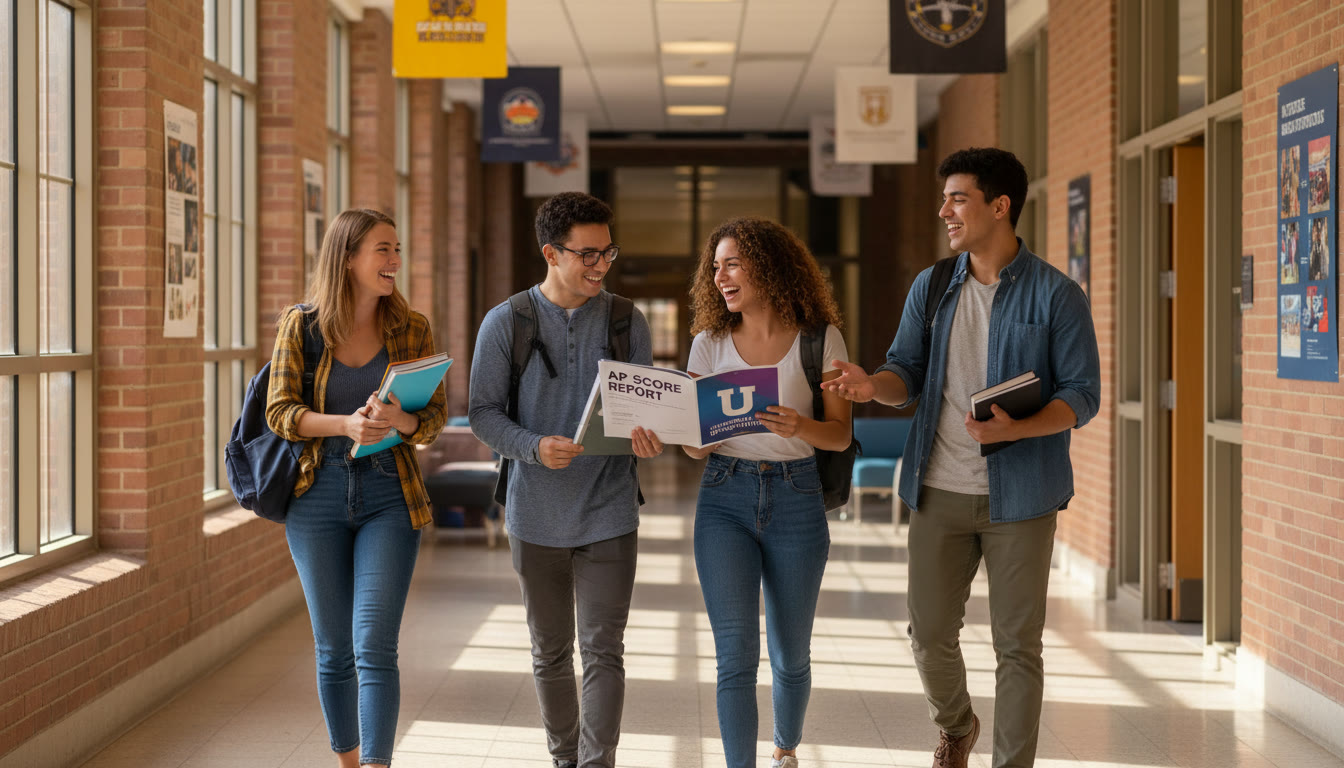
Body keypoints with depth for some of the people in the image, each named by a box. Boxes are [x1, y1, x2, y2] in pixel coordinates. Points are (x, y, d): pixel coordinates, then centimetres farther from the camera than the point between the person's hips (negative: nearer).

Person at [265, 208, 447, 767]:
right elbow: (280, 413, -5)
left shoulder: (412, 329, 1)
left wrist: (401, 421, -23)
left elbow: (436, 417, 0)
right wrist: (345, 425, -23)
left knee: (375, 646, -10)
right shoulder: (300, 324, -1)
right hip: (318, 496, 0)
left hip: (390, 496, 0)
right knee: (333, 651, 9)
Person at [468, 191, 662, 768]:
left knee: (603, 651, -5)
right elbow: (483, 412, -3)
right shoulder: (505, 323, -2)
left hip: (608, 513, 0)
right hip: (537, 515, 1)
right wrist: (534, 447, -21)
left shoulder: (627, 323, 2)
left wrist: (645, 434, -18)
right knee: (550, 652, 14)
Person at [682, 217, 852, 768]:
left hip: (796, 499, -1)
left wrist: (801, 426, -22)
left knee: (790, 655, 11)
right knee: (736, 654, -9)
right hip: (724, 499, 1)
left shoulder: (820, 340, 0)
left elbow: (840, 434, -1)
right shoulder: (709, 343, 6)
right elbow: (694, 445, 7)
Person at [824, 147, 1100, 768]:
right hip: (940, 489, 4)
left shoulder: (1056, 295, -6)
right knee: (929, 631, 8)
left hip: (1018, 494, -4)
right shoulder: (931, 288, 8)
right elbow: (908, 374, 8)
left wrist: (1015, 429, -25)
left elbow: (1081, 395, -7)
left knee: (1016, 643, 3)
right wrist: (872, 384, -15)